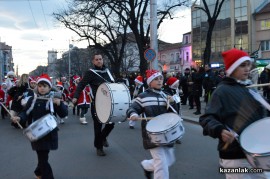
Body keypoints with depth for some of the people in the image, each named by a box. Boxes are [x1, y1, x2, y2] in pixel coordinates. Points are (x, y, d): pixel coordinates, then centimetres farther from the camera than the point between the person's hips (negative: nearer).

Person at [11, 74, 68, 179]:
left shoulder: (54, 99, -2)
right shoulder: (32, 100, 2)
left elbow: (64, 114, -8)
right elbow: (26, 113, 2)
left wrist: (60, 104, -25)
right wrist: (19, 118, -18)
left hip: (50, 132, 1)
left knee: (43, 156, 15)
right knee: (43, 156, -2)